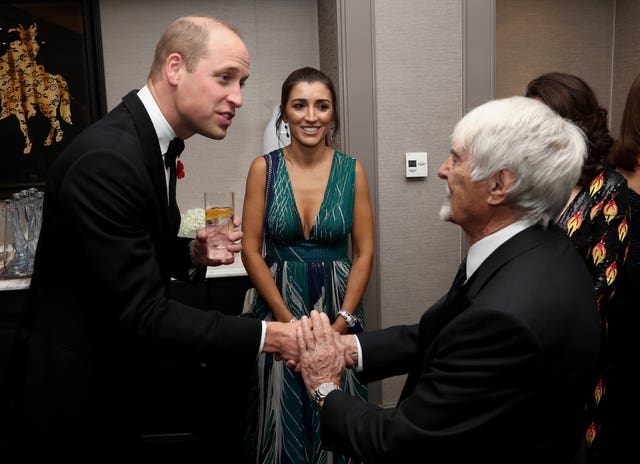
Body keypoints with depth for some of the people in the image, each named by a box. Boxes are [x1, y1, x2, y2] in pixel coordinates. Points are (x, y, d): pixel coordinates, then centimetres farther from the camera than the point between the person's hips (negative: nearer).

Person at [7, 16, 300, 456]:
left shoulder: (148, 141, 2)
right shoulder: (106, 158, -28)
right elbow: (142, 315, -28)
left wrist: (192, 254, -7)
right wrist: (264, 335, -27)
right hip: (75, 394, -9)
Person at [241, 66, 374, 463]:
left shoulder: (353, 171, -2)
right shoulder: (263, 169, -4)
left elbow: (365, 253, -1)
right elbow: (251, 251, -5)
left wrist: (340, 323, -9)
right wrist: (290, 321, -11)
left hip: (338, 307, 1)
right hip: (278, 305, 0)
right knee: (282, 415, 10)